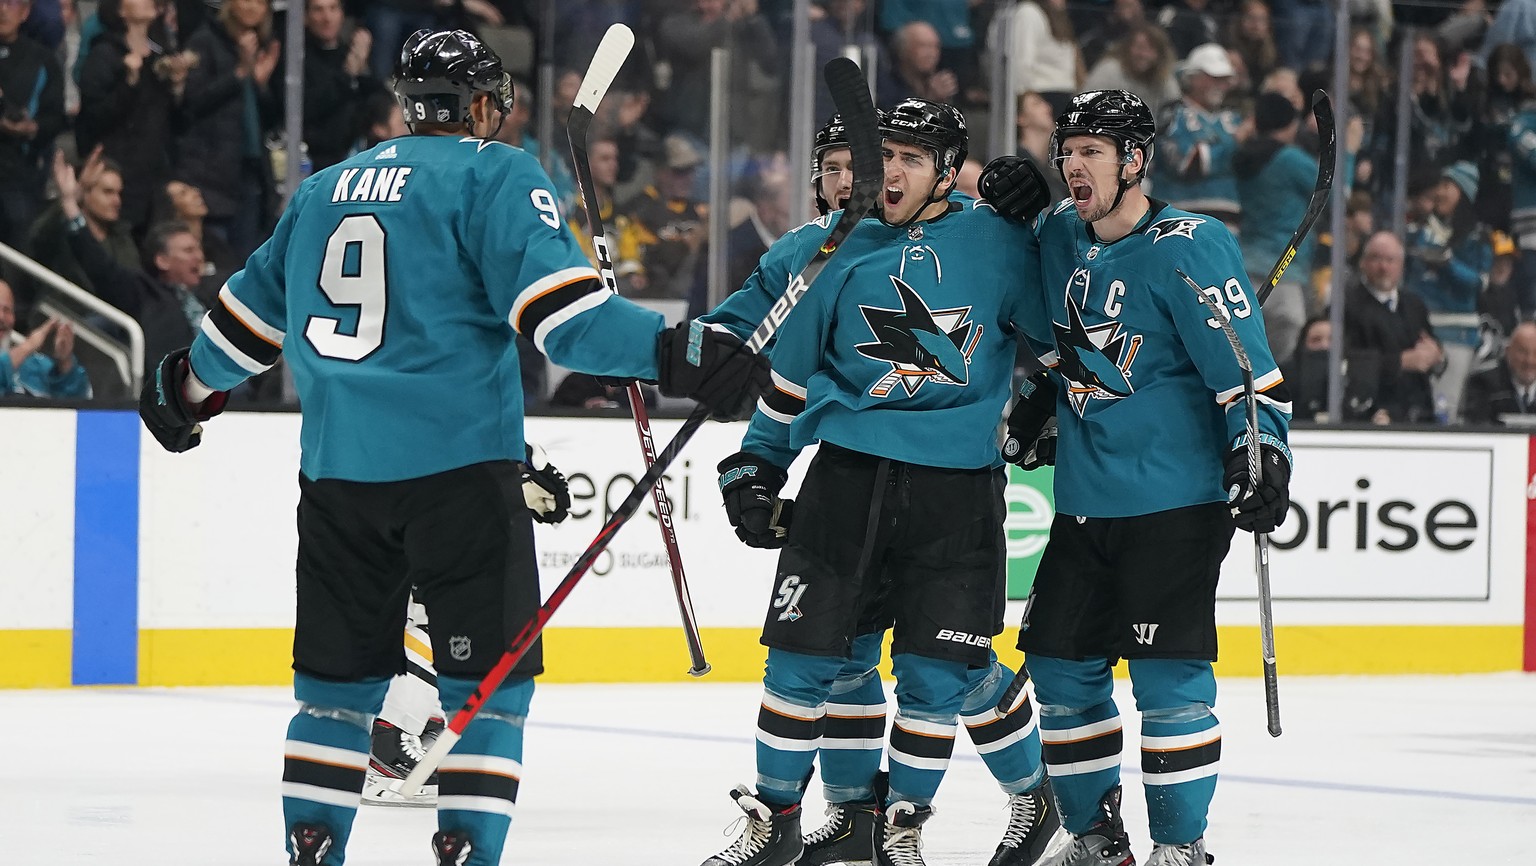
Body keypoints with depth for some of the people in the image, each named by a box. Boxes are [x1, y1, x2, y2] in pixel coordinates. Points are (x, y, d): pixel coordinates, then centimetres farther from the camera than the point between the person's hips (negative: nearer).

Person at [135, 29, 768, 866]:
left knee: (340, 674, 14)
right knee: (490, 677, 0)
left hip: (337, 470, 6)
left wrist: (185, 389, 45)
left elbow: (252, 311, 28)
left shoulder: (326, 187, 17)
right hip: (457, 460, -6)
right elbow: (557, 308, -17)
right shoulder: (494, 175, -1)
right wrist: (670, 352, -22)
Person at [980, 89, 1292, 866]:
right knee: (1060, 667, 8)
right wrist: (1033, 410, 21)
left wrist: (1262, 450, -24)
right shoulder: (1059, 237, 8)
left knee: (1167, 672, -10)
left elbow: (1245, 361, -15)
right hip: (1084, 501, 7)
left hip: (1175, 500, -7)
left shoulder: (1188, 249, -12)